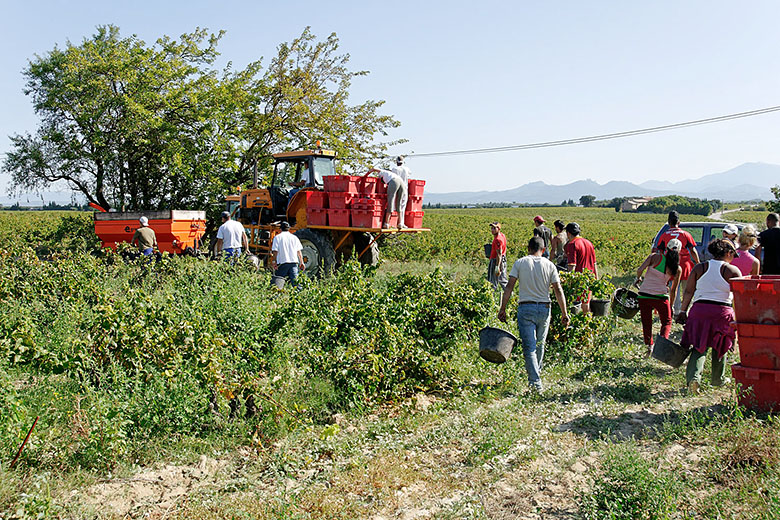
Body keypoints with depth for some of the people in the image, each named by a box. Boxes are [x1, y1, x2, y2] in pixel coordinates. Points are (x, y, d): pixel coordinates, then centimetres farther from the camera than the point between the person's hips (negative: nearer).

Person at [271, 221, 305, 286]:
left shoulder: (277, 237, 3)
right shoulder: (294, 237, 13)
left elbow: (275, 251, -5)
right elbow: (299, 251, 10)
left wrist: (274, 262, -5)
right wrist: (301, 262, 13)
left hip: (282, 262, -3)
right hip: (294, 262, 3)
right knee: (295, 281, -3)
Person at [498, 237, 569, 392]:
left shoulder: (520, 263, 0)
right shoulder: (549, 265, 4)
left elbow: (509, 287, -6)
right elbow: (558, 290, 0)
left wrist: (502, 308, -3)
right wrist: (564, 313, 4)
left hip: (525, 308, -2)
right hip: (544, 309, 2)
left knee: (529, 347, -2)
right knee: (540, 345, 20)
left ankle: (535, 382, -10)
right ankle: (537, 373, 36)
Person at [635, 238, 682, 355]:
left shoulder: (655, 257, -3)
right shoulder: (677, 269, 0)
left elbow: (639, 270, -13)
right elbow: (673, 290, 7)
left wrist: (638, 278, 9)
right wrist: (671, 306, 18)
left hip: (644, 294, 1)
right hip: (660, 296, 0)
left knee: (646, 323, 16)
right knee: (667, 322, 17)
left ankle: (649, 345, 12)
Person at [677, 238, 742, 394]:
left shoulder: (700, 267, 5)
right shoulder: (733, 271, -1)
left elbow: (688, 292, 5)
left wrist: (683, 311, 10)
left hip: (700, 309, 1)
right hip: (722, 312, -1)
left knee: (699, 346, 5)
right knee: (720, 346, 17)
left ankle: (693, 377, -15)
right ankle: (718, 379, 31)